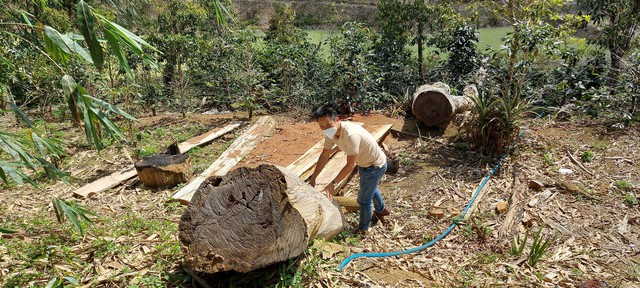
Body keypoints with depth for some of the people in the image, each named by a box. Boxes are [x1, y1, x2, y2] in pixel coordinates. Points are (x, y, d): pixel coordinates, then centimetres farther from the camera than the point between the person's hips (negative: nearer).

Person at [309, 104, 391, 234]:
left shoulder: (351, 135, -40)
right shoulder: (331, 131, -15)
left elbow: (350, 165, -34)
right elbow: (325, 155, -6)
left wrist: (333, 184, -35)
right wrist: (313, 178, -6)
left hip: (375, 166, -8)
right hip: (364, 163, 9)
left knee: (364, 199, 6)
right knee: (371, 189, 32)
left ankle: (363, 229, 31)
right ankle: (381, 210, 61)